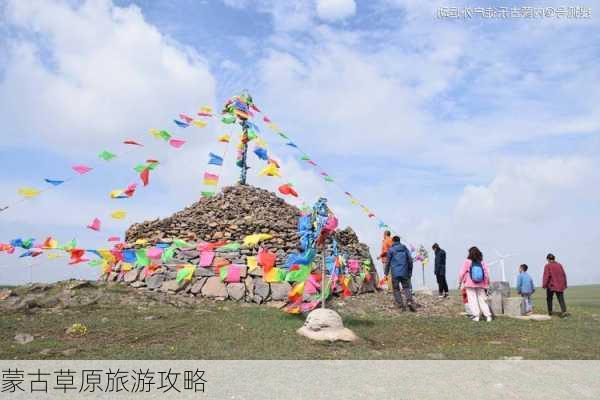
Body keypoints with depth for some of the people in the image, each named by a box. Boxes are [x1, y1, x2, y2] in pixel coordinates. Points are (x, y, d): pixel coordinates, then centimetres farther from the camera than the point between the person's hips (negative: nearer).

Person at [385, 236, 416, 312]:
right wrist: (410, 272, 17)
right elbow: (410, 261, 9)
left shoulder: (391, 250, 1)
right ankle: (409, 301, -14)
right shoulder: (405, 249, 9)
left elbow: (387, 263, 0)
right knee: (406, 287, 10)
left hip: (395, 274, -2)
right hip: (404, 273, 2)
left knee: (396, 289, 8)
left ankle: (401, 305, 2)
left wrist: (386, 274, 6)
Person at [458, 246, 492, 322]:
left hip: (470, 284, -3)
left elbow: (462, 273, -6)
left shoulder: (467, 262, -7)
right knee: (482, 300, 10)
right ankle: (488, 316, 5)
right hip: (480, 285, 4)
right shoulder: (482, 262, 2)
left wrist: (460, 282, 5)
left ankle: (476, 316, -2)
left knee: (472, 300, 2)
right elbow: (487, 273, 3)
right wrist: (487, 284, 14)